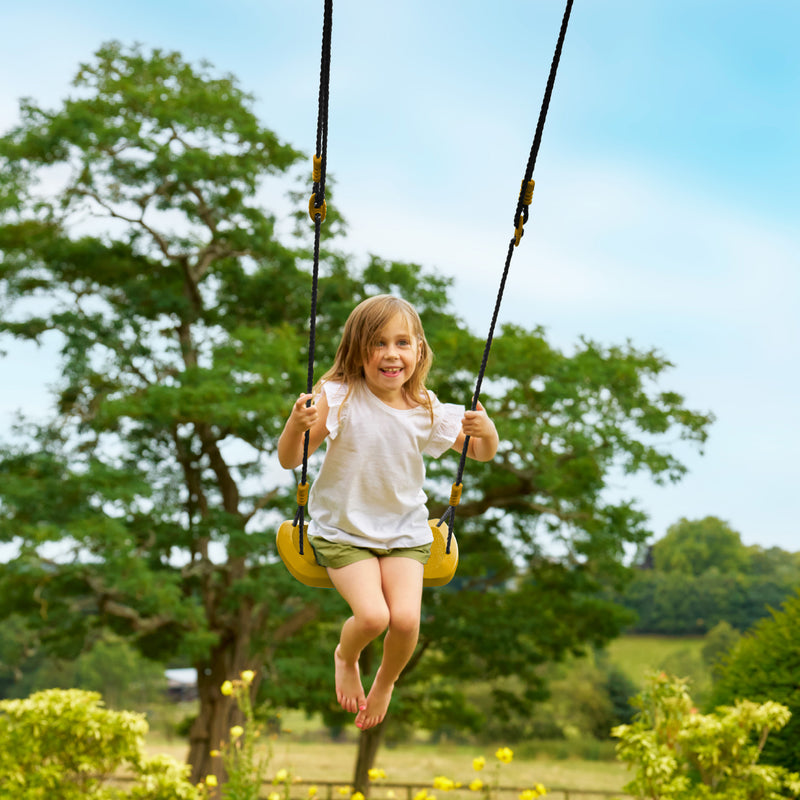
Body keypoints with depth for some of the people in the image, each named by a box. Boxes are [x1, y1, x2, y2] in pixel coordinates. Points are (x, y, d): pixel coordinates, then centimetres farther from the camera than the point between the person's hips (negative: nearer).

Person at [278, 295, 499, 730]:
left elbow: (482, 454, 7)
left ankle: (385, 681, 18)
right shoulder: (339, 399, -14)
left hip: (405, 534, 3)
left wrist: (487, 431, -17)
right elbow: (289, 460, -13)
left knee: (406, 619, -18)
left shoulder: (427, 412, -4)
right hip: (343, 531, -2)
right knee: (372, 616, -22)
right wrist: (297, 426, -35)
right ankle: (345, 658, 17)